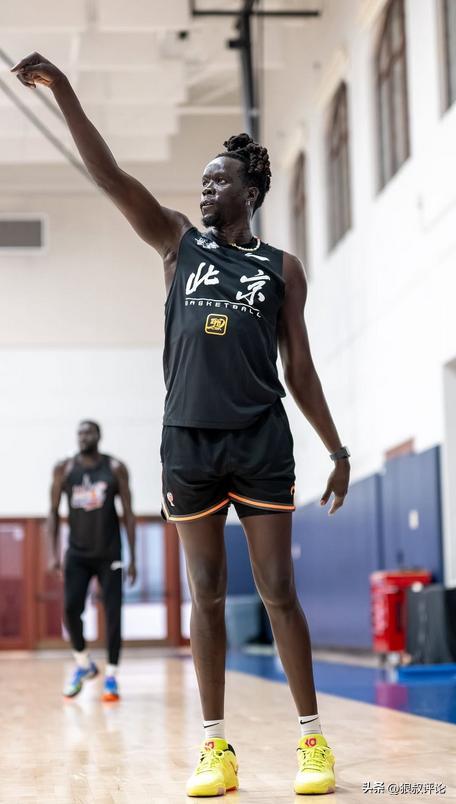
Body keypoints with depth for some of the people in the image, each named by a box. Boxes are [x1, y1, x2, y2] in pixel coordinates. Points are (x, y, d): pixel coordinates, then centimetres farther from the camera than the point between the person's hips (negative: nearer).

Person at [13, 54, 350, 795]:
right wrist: (61, 89, -8)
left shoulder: (282, 269, 9)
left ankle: (313, 738, 6)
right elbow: (108, 175, 1)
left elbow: (299, 368, 11)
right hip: (189, 440, 1)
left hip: (261, 442, -1)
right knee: (206, 595, 4)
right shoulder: (179, 243, 11)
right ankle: (216, 746, 10)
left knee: (278, 592, -2)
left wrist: (337, 449, 7)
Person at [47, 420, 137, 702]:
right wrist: (55, 553, -4)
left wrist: (132, 558, -4)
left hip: (109, 554, -1)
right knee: (71, 609, -9)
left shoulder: (115, 469, -3)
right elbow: (54, 511, 5)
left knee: (113, 613, -5)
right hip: (77, 553, 1)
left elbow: (128, 513, -1)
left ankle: (112, 676, 4)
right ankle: (84, 664, 15)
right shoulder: (64, 469, 0)